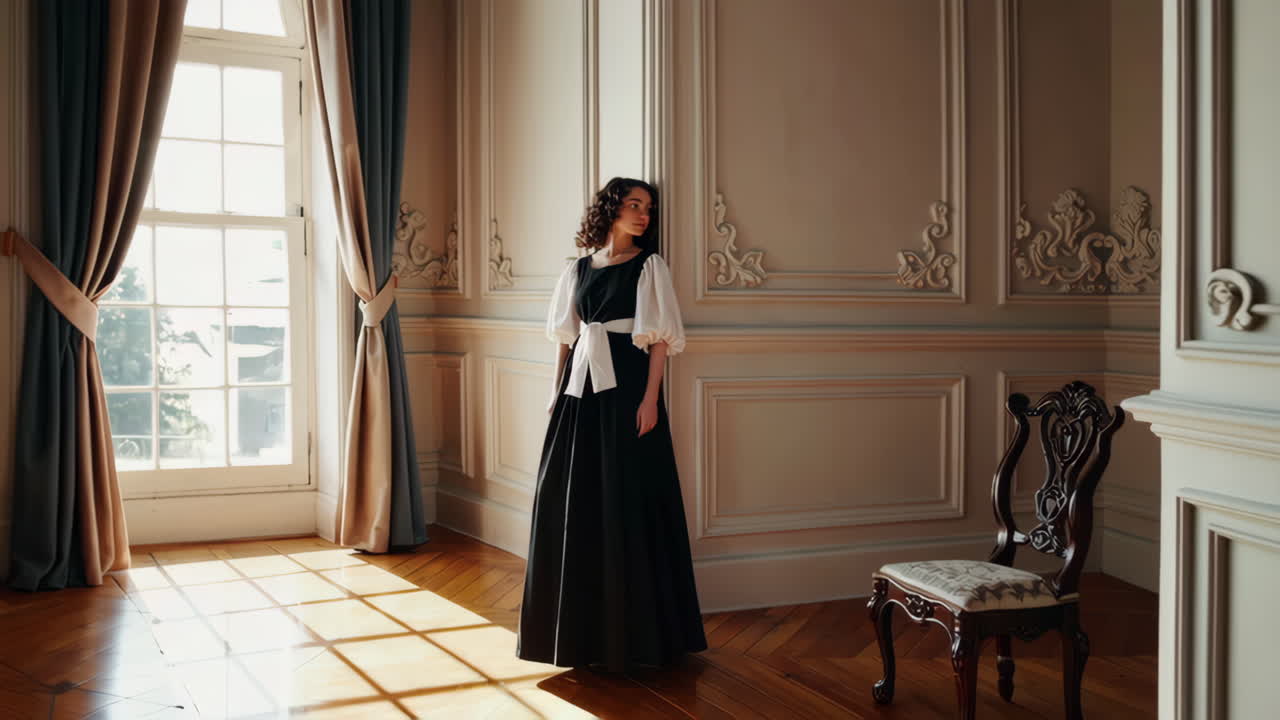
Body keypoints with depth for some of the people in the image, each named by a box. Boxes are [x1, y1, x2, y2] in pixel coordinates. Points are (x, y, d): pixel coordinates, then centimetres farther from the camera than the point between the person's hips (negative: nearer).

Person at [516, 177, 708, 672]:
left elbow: (660, 340, -5)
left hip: (627, 389, -5)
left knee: (626, 502, -3)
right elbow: (565, 338, 15)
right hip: (581, 389, 5)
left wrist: (650, 399, -14)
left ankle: (629, 630, 8)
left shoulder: (649, 266, 1)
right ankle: (580, 624, 20)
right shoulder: (579, 270, 13)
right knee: (572, 502, 6)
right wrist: (558, 393, 9)